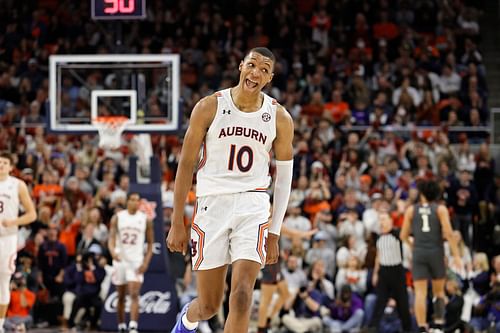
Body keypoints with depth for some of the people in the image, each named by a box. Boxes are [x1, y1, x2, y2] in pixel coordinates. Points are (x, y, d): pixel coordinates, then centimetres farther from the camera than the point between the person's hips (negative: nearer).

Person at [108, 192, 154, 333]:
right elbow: (111, 238, -6)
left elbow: (150, 243, 5)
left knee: (134, 295, -16)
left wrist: (146, 262, -7)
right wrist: (113, 251, -27)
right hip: (120, 260, 2)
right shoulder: (117, 217, 2)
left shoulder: (146, 220, 1)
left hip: (136, 262, -2)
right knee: (121, 296, 10)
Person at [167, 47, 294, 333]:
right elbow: (186, 165, 1)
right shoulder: (209, 107, -3)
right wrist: (177, 223, -1)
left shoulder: (280, 118, 2)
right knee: (209, 305, 8)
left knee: (242, 296, -17)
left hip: (253, 206, 0)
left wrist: (274, 234, 6)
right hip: (213, 203, 0)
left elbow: (284, 178, 9)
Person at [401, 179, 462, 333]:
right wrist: (456, 255, -8)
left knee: (420, 293, -2)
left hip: (418, 253, 0)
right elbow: (448, 233, -9)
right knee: (439, 291, 15)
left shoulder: (411, 210, 6)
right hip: (436, 252, 0)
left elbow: (403, 236, 7)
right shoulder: (440, 209, 1)